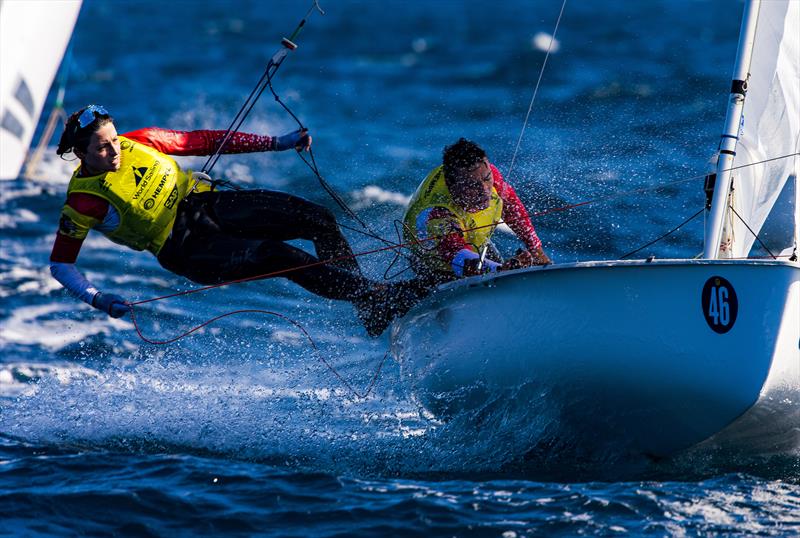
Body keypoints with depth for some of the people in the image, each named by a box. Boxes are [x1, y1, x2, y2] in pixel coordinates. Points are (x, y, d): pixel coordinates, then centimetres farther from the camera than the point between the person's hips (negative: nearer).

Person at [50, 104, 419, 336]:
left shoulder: (136, 143, -1)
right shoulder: (84, 201, -13)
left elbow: (199, 142, 6)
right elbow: (60, 264, -8)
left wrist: (276, 144, 5)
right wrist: (96, 299, -27)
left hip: (208, 204, 6)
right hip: (187, 249, -6)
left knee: (319, 219, -9)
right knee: (281, 257, -26)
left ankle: (365, 304, 0)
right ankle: (374, 297, -23)